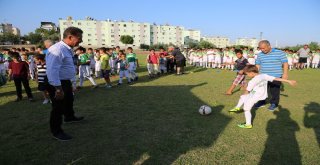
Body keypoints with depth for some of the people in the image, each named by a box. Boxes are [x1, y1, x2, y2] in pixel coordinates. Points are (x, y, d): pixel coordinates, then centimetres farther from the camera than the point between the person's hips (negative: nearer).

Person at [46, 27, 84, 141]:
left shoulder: (67, 49, 7)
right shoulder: (57, 49, -26)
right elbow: (52, 70, -33)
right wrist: (58, 88, -34)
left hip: (66, 82, 10)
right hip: (57, 84, -10)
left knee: (69, 100, 29)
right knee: (58, 107, 4)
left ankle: (69, 117, 56)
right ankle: (56, 132, 23)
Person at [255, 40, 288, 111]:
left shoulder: (279, 53, -6)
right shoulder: (260, 55, 7)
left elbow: (285, 63, -4)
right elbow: (257, 65, 15)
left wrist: (285, 73, -10)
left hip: (276, 77, -4)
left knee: (274, 91, 5)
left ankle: (274, 103, 22)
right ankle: (262, 102, 27)